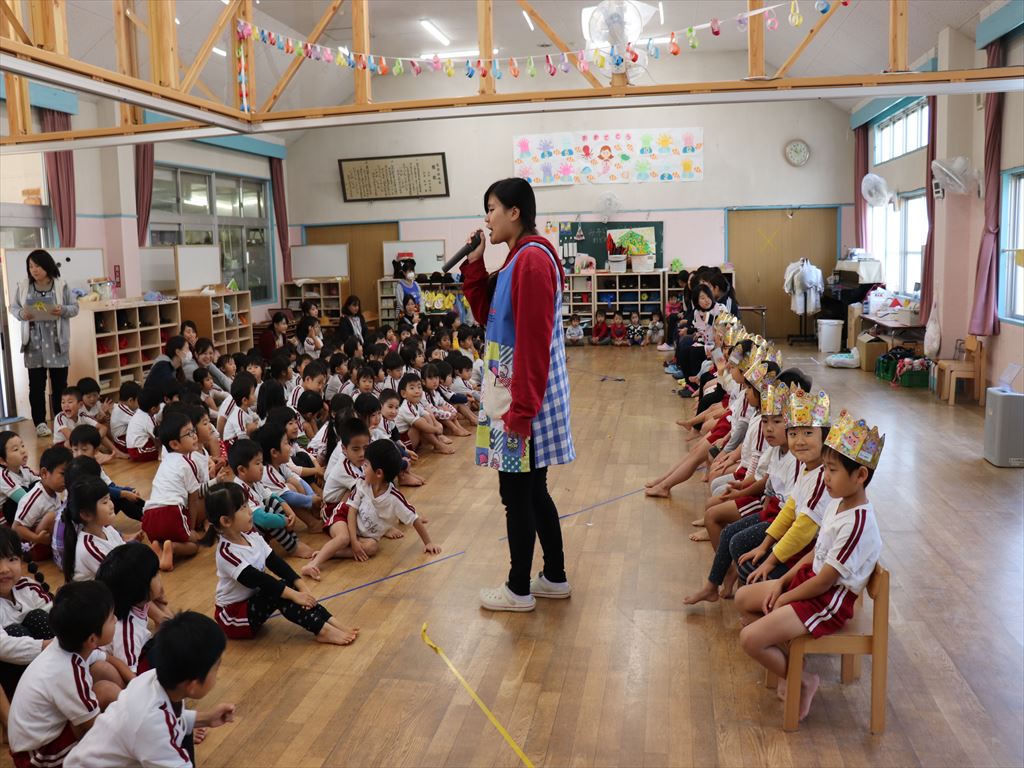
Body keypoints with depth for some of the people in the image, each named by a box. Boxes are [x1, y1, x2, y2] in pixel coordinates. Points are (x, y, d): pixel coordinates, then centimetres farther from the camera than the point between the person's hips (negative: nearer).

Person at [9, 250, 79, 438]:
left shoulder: (62, 286, -1)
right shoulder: (22, 286, 3)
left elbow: (75, 307, 3)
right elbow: (12, 307, 8)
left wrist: (63, 310, -18)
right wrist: (21, 314, -13)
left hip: (57, 341, -1)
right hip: (33, 342, 1)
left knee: (60, 383, 5)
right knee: (36, 384, 3)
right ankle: (40, 422, 10)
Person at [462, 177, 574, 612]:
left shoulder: (532, 260, -17)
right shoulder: (520, 258, 15)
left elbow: (534, 341, -22)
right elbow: (487, 315, 18)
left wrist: (521, 410, -22)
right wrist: (474, 265, 8)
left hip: (525, 394, -10)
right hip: (520, 392, 10)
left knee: (517, 493, 1)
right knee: (531, 490, 16)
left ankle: (519, 590, 15)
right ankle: (555, 577, 28)